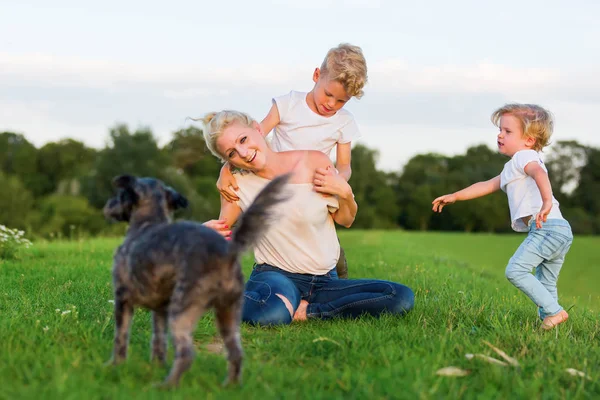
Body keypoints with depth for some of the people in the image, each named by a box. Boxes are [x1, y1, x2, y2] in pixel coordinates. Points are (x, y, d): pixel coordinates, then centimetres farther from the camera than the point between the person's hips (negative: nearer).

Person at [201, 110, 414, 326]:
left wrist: (345, 192, -12)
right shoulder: (237, 186, -2)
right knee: (272, 314, -42)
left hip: (325, 281, 4)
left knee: (402, 297, -20)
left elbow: (345, 220, 10)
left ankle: (306, 310, -13)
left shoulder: (314, 163, -3)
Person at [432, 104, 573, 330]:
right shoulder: (511, 169, 30)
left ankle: (554, 312, -17)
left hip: (546, 227, -11)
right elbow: (487, 186, 39)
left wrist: (547, 202, -40)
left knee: (516, 270, -16)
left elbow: (539, 172, -24)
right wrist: (455, 196, 42)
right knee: (546, 285, 13)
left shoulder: (524, 156, -1)